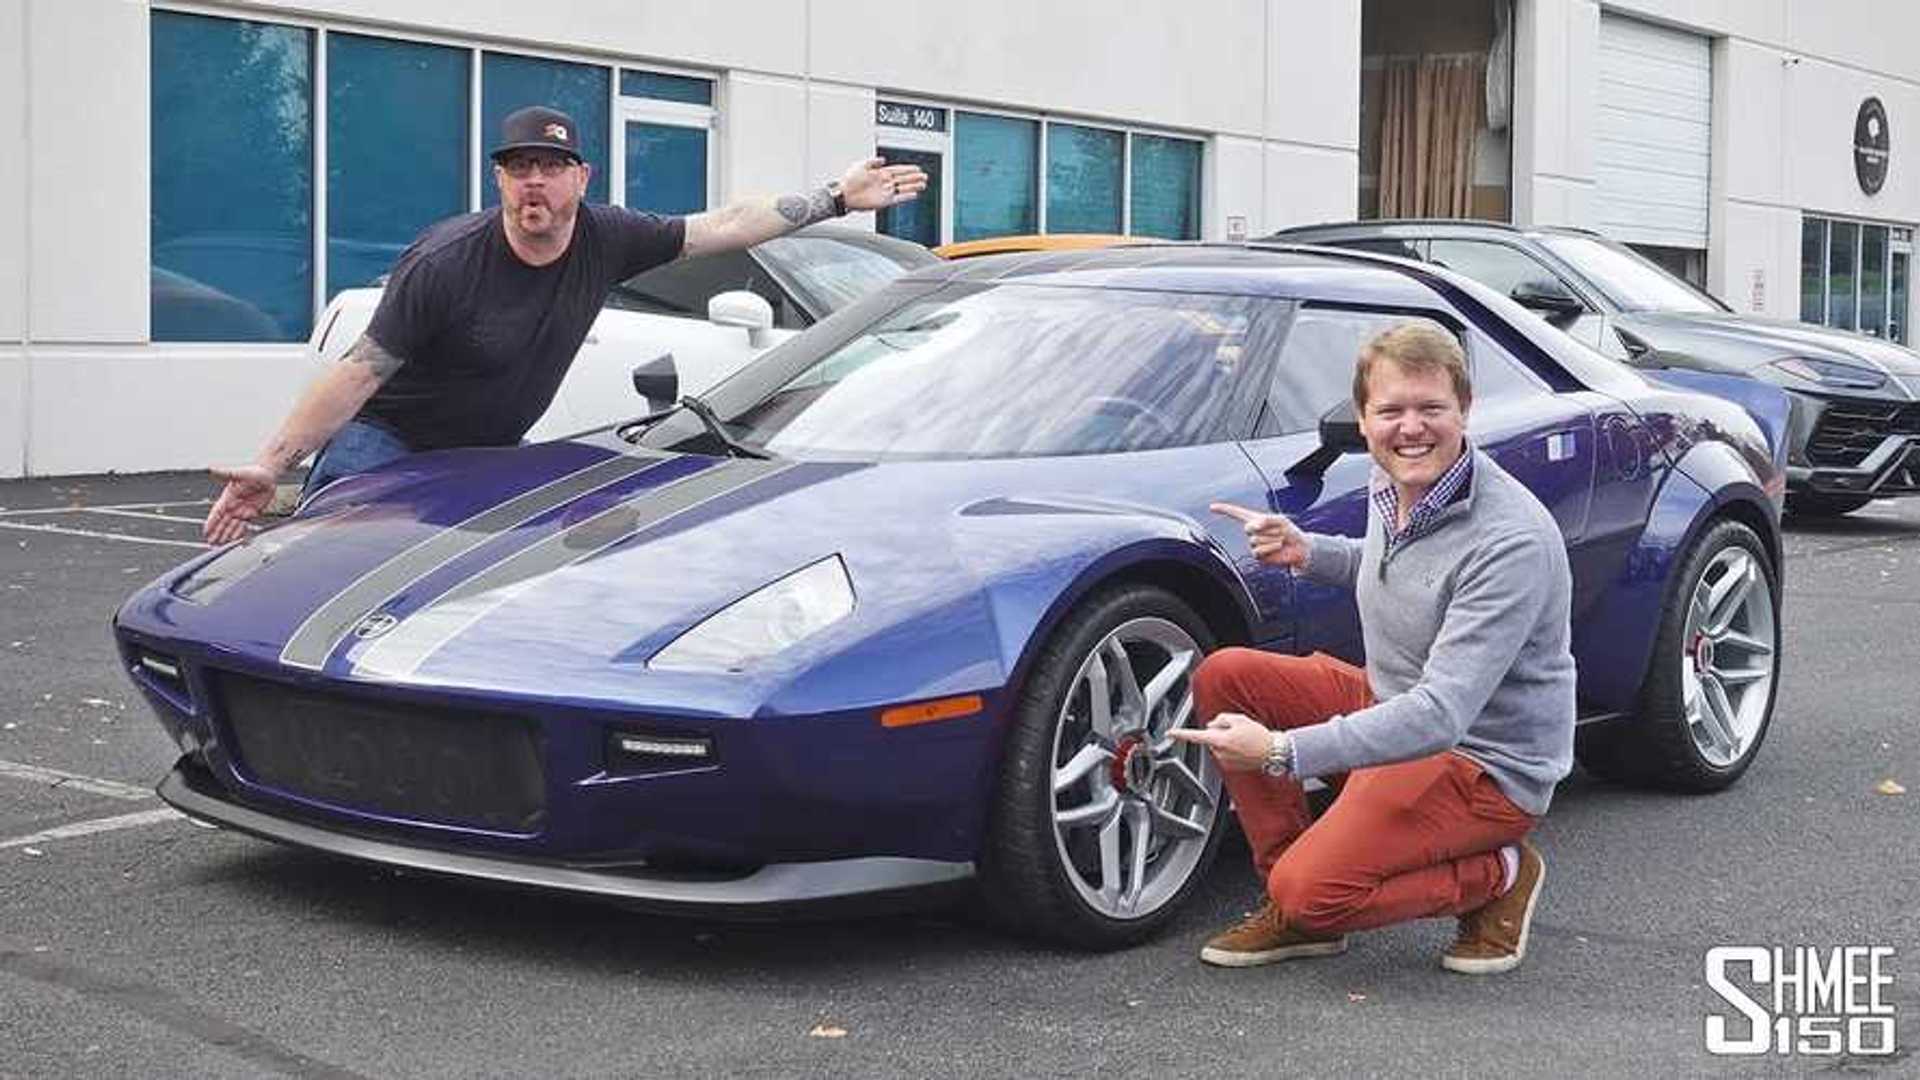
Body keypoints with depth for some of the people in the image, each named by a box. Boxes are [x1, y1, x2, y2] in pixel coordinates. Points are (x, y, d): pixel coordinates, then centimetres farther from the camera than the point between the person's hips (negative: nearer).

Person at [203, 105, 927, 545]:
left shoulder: (606, 240, -10)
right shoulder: (446, 262, -24)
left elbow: (724, 226, -1)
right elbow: (359, 372, -22)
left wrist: (835, 199, -2)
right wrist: (271, 466, -26)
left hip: (491, 451, 5)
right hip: (385, 442, -5)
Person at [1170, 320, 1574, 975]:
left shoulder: (1512, 541, -28)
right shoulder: (1391, 486, -1)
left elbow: (1442, 713, -33)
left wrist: (1282, 752, -38)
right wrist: (1308, 553, 3)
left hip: (1487, 764, -9)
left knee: (1311, 891, -22)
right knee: (1223, 676, -5)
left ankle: (1498, 877, 2)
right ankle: (1295, 914, 2)